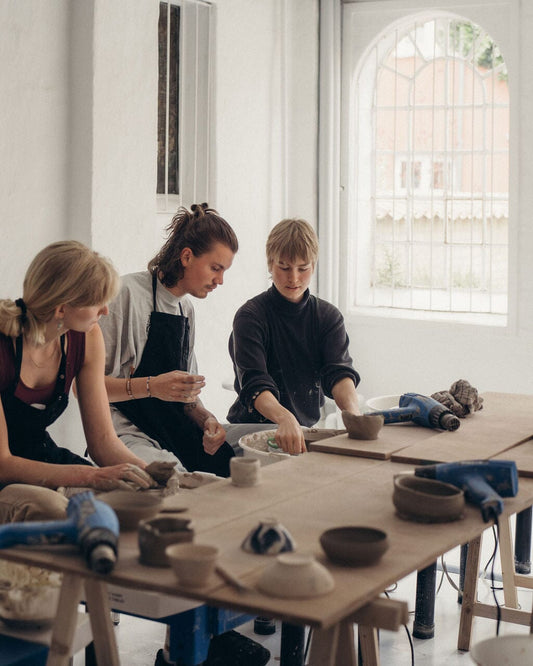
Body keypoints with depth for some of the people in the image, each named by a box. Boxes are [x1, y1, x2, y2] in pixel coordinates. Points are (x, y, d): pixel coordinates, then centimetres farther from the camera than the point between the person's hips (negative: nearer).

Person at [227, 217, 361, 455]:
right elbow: (254, 385, -20)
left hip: (307, 427, 4)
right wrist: (285, 418, -42)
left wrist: (352, 410, -33)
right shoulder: (250, 316, -7)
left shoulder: (328, 316, 7)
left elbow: (339, 372, -9)